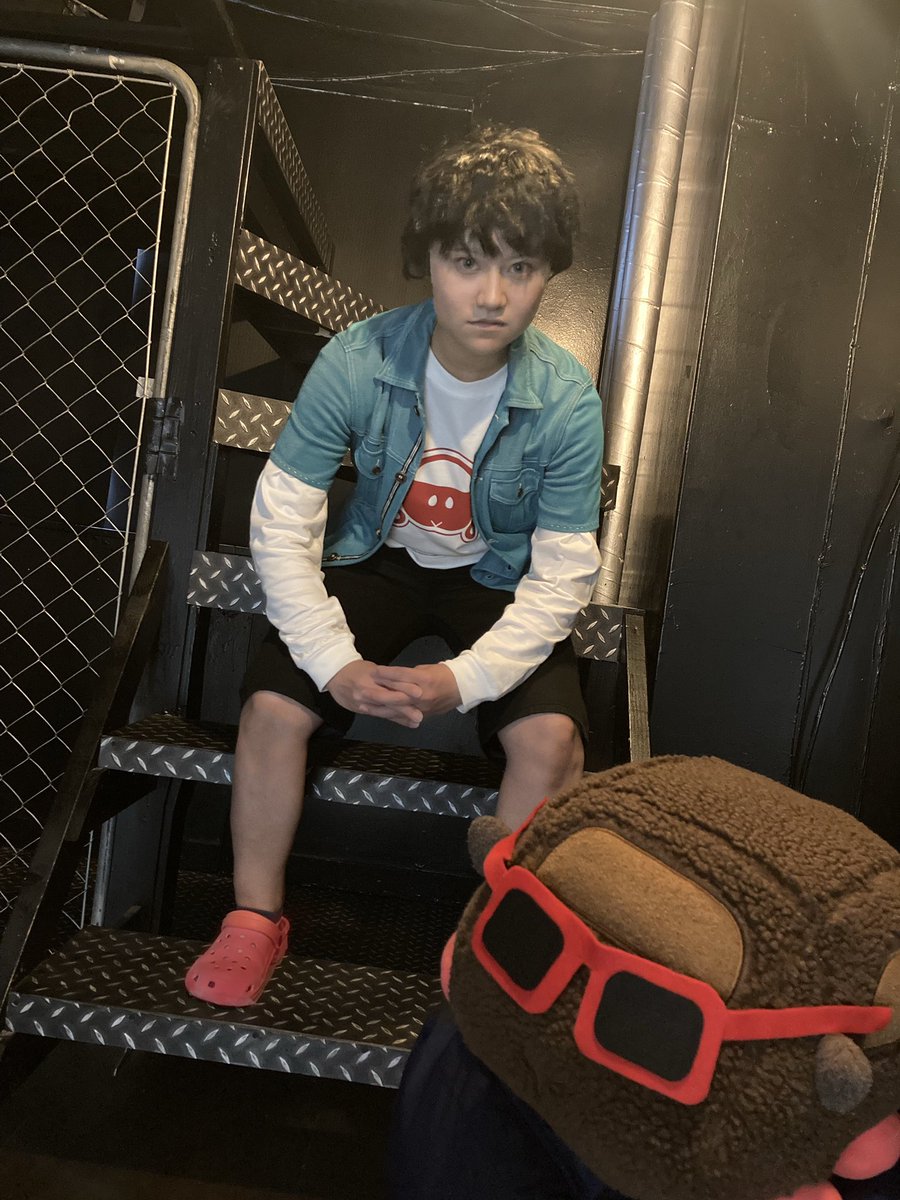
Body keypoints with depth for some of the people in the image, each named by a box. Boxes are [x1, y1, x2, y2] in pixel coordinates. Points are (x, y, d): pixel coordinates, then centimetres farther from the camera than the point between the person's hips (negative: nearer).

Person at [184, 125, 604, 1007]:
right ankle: (255, 919, 7)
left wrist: (466, 678, -30)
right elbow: (282, 523, -17)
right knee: (273, 704, -18)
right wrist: (335, 661, -26)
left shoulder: (567, 401, -22)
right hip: (379, 557, 1)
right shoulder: (357, 361, -21)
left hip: (499, 579, 0)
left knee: (549, 736, -24)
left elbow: (560, 579, -17)